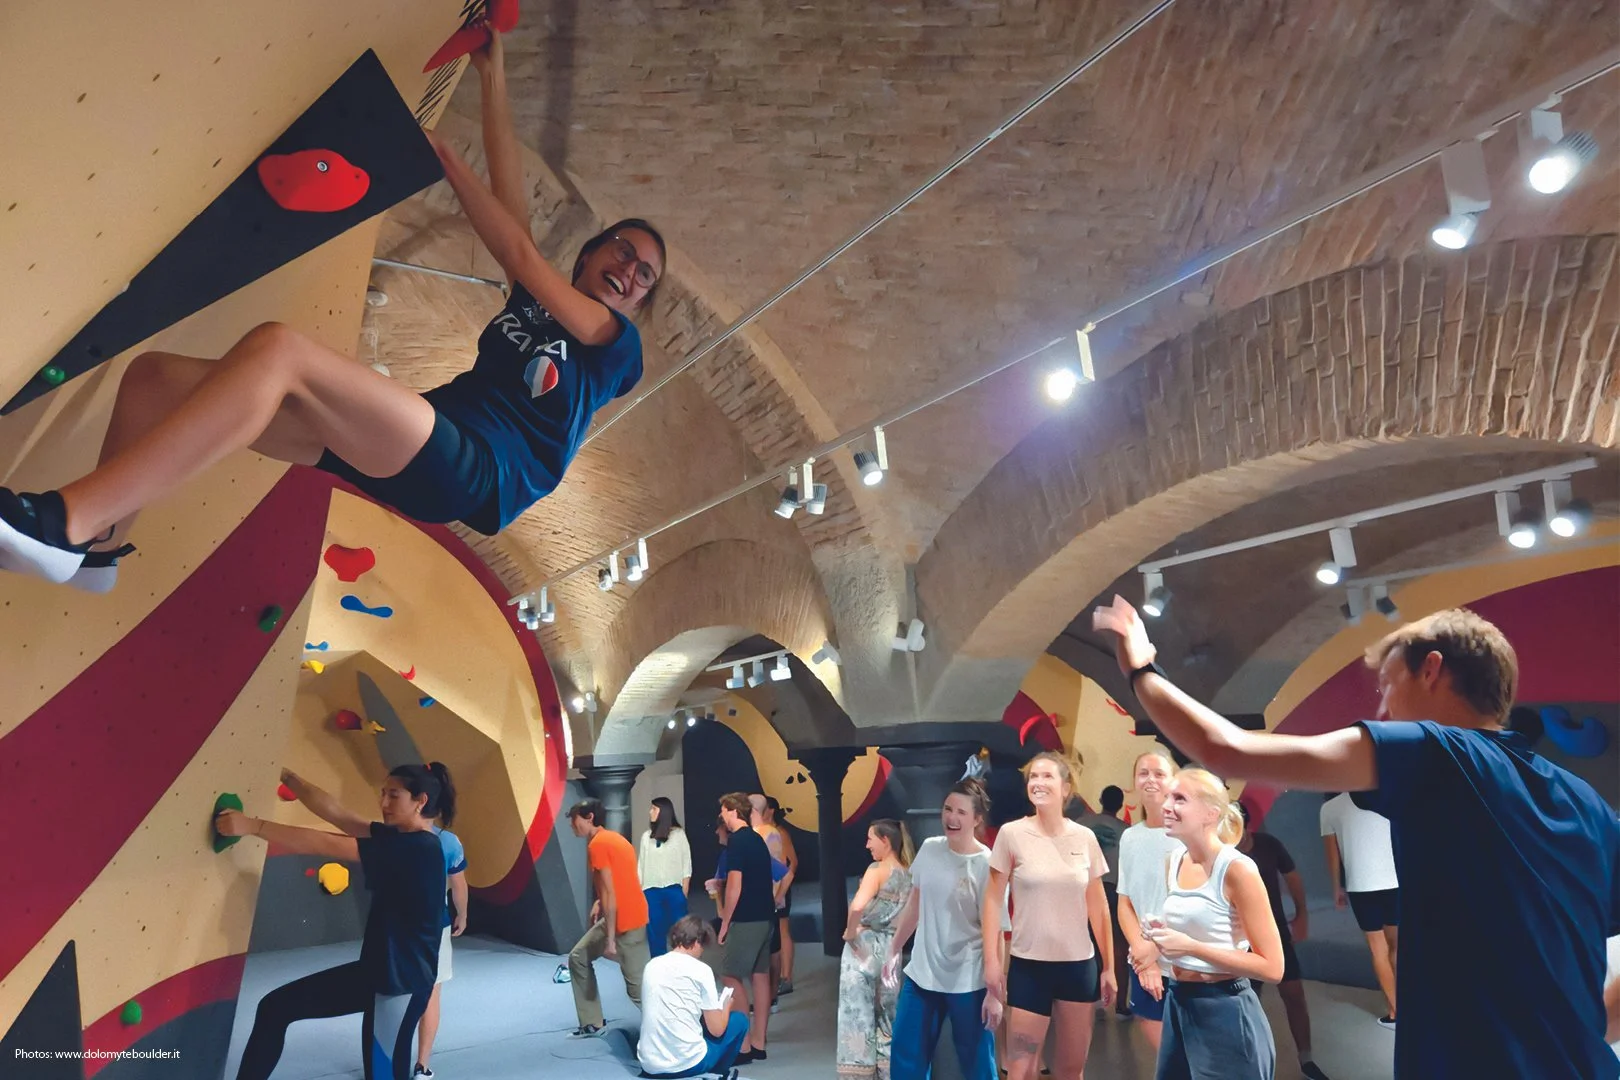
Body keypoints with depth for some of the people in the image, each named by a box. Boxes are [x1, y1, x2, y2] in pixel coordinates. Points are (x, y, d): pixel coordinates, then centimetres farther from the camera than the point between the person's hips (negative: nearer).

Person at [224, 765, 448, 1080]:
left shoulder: (418, 848, -23)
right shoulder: (398, 837, 5)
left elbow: (326, 846, -24)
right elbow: (337, 815, 3)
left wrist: (252, 825, -22)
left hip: (403, 980, -9)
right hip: (375, 969, 9)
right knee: (276, 1007, 10)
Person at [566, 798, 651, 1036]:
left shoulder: (597, 844, -17)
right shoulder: (612, 838, 12)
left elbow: (609, 893, -20)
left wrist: (610, 939, -19)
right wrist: (600, 902, 10)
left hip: (627, 922, -10)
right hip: (619, 917, 10)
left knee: (638, 987, -4)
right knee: (578, 957, 18)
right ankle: (593, 1023, 26)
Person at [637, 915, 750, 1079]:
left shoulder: (651, 965, 8)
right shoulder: (700, 969, -7)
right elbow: (717, 1030, -3)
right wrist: (726, 1004, 17)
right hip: (687, 1064, -6)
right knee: (739, 1020, 18)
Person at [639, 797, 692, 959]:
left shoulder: (678, 834, 0)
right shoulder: (646, 836, 8)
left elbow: (686, 864, 1)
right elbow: (641, 866, 10)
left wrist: (684, 893, -3)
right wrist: (638, 892, 5)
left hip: (673, 889, -2)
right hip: (651, 890, 3)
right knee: (654, 932, 6)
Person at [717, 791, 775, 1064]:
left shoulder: (737, 841, -13)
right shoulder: (757, 839, 13)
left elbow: (735, 886, -17)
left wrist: (725, 923, -9)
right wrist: (720, 884, 22)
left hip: (746, 920, -9)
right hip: (764, 917, 9)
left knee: (733, 977, -2)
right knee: (760, 976, 10)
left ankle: (744, 1046, -1)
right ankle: (758, 1044, 16)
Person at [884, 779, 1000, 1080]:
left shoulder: (987, 865, -16)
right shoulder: (929, 848, -1)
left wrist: (994, 991, -12)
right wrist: (894, 951, 13)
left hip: (968, 983, -5)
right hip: (921, 974, 5)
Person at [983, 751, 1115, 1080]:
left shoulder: (1085, 838, 0)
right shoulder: (1011, 834, -7)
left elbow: (1098, 906, 8)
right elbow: (994, 900, -3)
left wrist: (1108, 967, 9)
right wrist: (991, 960, -7)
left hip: (1079, 964, 3)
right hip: (1029, 964, -2)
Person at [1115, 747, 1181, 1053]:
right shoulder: (1129, 838, 7)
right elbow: (1125, 903, 7)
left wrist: (1157, 946, -11)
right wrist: (1141, 951, -8)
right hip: (1143, 964, 4)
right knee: (1163, 1055, 12)